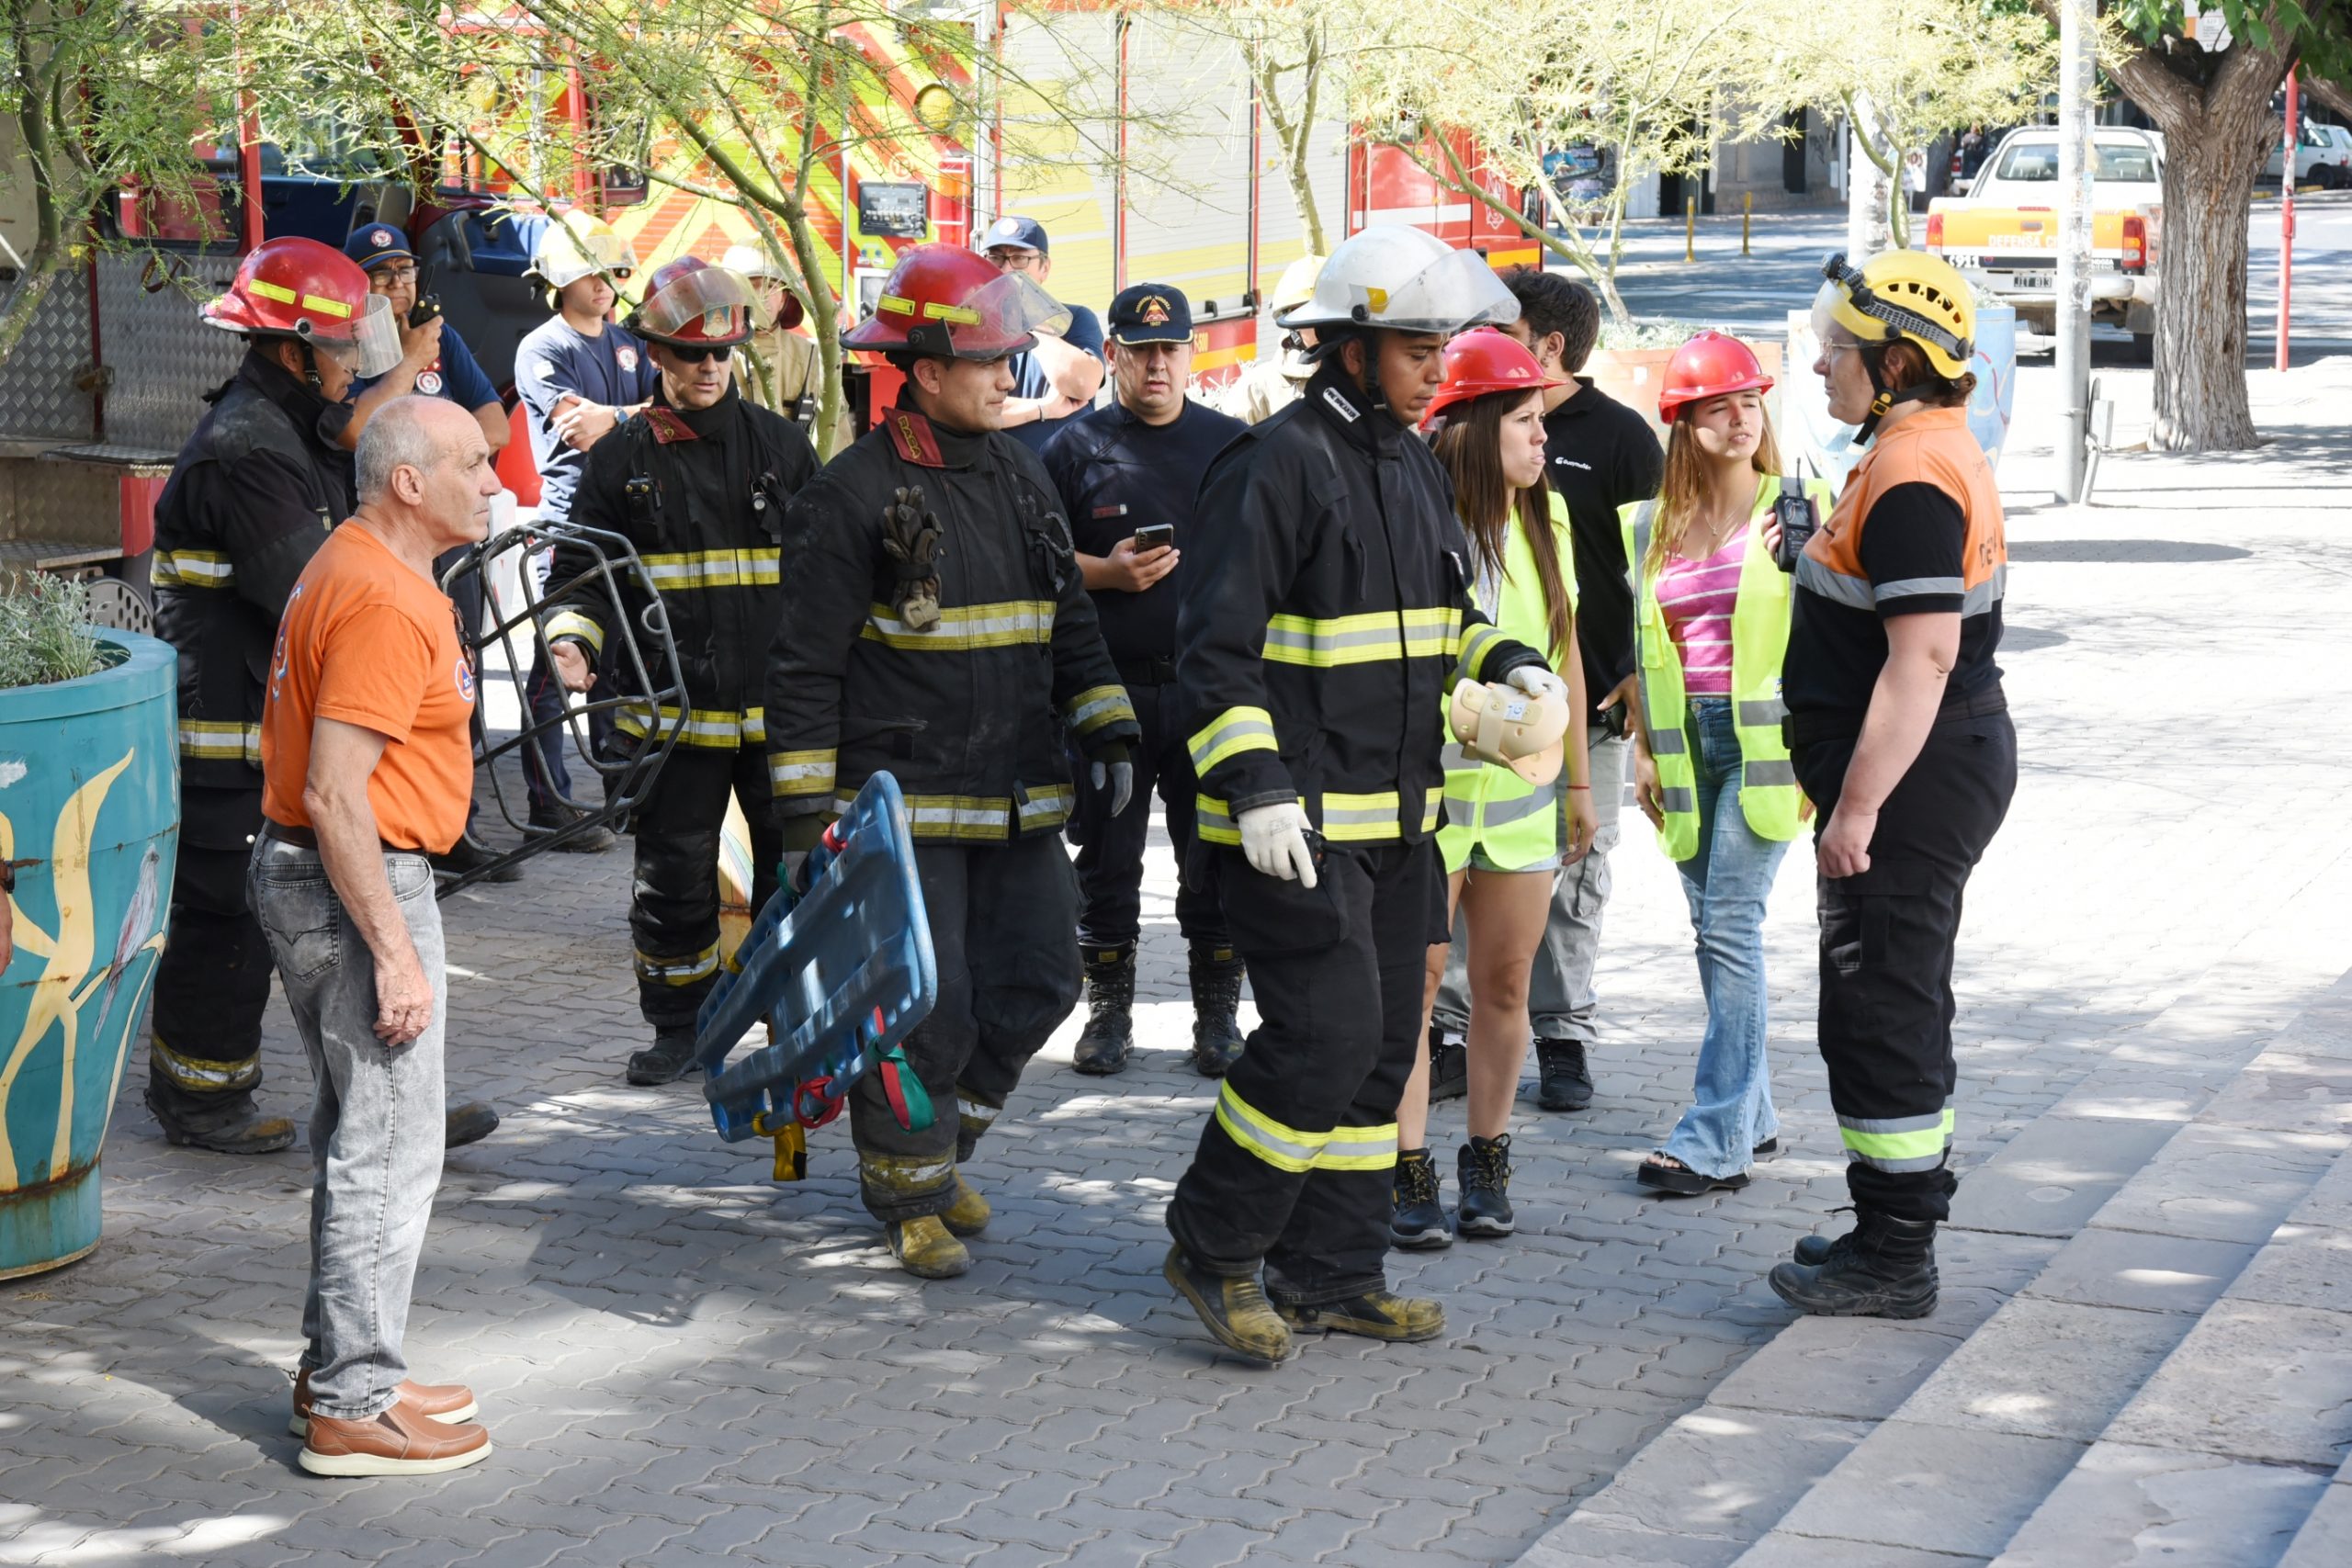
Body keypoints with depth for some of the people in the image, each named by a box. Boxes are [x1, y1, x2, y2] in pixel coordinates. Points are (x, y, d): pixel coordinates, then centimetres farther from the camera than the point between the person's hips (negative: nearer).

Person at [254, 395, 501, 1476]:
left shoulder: (355, 569, 13)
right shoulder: (383, 603, -20)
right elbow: (335, 794, -25)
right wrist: (395, 953, -24)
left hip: (313, 873, 11)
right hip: (354, 888, -11)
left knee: (358, 1137, 18)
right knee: (386, 1150, -4)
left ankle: (341, 1369, 28)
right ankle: (353, 1408, 3)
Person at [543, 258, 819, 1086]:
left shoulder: (781, 446, 8)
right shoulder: (622, 459, 3)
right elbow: (582, 571, 5)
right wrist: (574, 640, -14)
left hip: (780, 705, 1)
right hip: (674, 708, -1)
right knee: (674, 874, 6)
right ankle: (677, 1025, 20)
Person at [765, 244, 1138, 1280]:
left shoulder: (1021, 477, 12)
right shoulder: (852, 496, -10)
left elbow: (1070, 624, 21)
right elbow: (805, 669, -9)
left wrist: (1105, 731, 10)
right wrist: (805, 813, -11)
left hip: (1018, 802, 7)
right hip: (905, 802, -7)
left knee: (1036, 981, 9)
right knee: (923, 1008, -5)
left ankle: (941, 1139, 30)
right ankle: (910, 1195, 15)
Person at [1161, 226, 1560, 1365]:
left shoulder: (1414, 469, 14)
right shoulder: (1276, 465, -13)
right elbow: (1215, 643, -16)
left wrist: (1505, 663, 7)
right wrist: (1253, 787, -23)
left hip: (1395, 817, 9)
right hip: (1294, 821, -9)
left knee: (1382, 1044, 11)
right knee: (1325, 1034, -13)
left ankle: (1329, 1275, 20)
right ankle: (1213, 1248, 5)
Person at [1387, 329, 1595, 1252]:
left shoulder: (1546, 523, 8)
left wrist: (1579, 779, 18)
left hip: (1524, 790, 6)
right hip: (1428, 786, -5)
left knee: (1504, 984, 10)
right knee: (1415, 983, -1)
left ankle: (1486, 1164, 21)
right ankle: (1408, 1175, 7)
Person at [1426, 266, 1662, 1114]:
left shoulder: (1621, 436, -1)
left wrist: (1641, 673, -7)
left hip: (1584, 700, -3)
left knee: (1570, 876, 6)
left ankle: (1564, 1039, 15)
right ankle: (1450, 1034, 8)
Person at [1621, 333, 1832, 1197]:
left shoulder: (1798, 507, 0)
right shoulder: (1654, 525, 12)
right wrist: (1642, 748, 12)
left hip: (1764, 738, -5)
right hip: (1686, 740, 5)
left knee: (1730, 927, -11)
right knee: (1716, 932, 8)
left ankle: (1713, 1141, -11)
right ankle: (1753, 1116, 20)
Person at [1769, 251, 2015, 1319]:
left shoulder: (1911, 478, -20)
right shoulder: (1936, 452, 15)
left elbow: (1924, 654, -26)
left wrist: (1858, 805, -25)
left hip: (1912, 785, -11)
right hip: (1947, 763, 11)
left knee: (1881, 1013, -4)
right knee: (1895, 1009, 18)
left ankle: (1894, 1262, 3)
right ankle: (1895, 1229, 28)